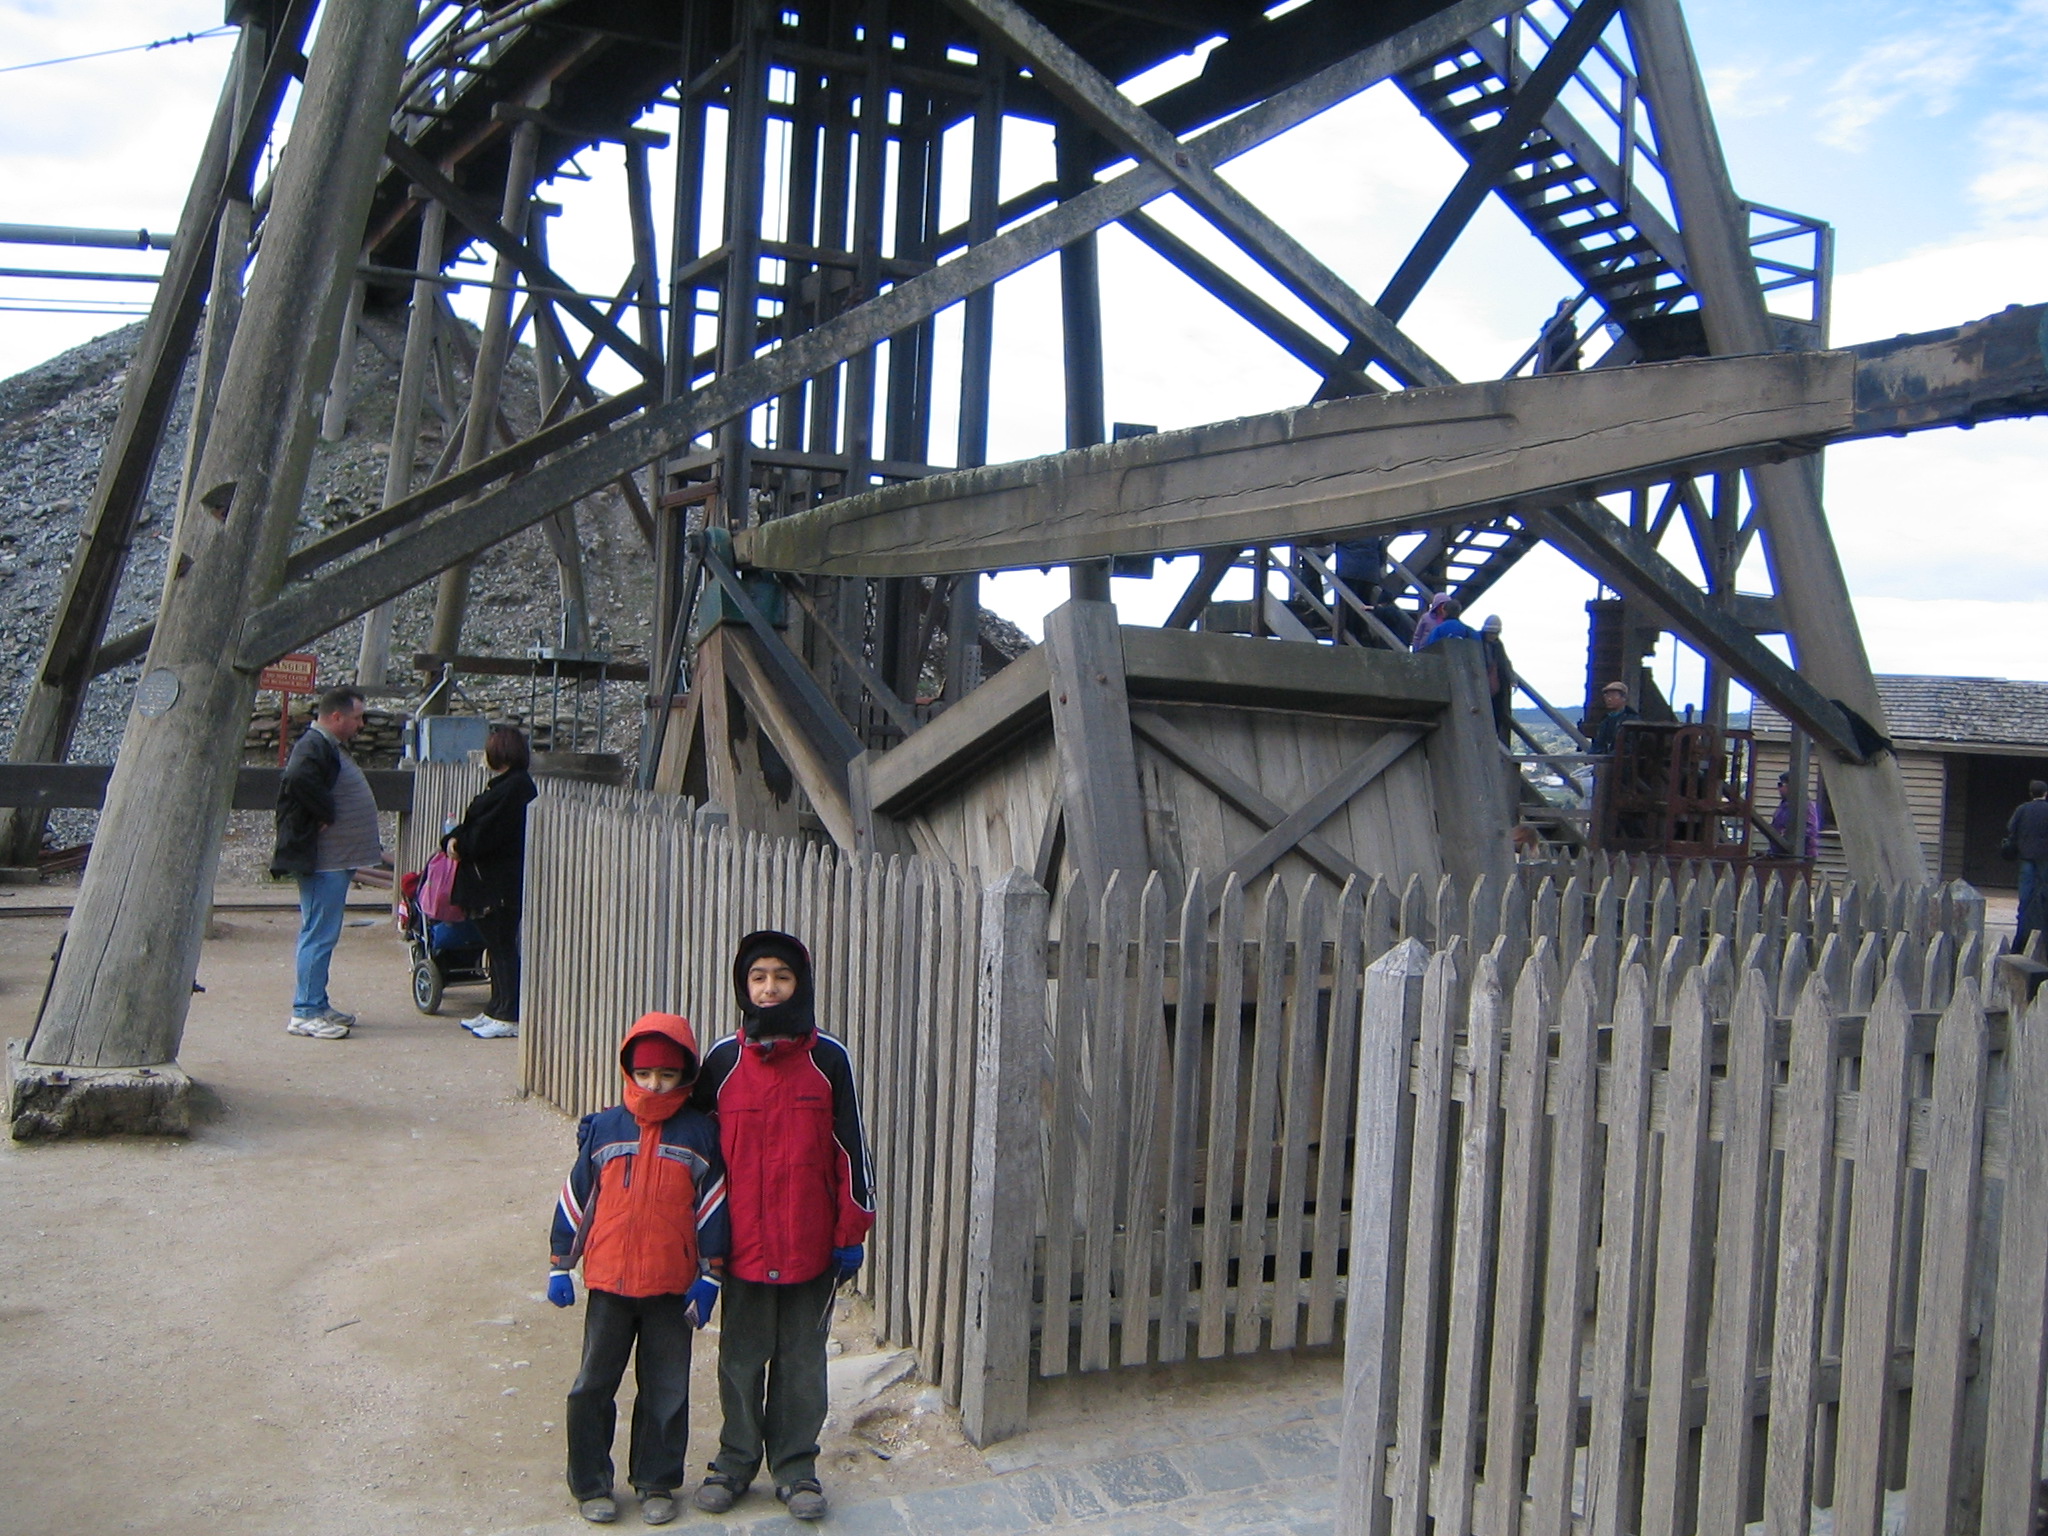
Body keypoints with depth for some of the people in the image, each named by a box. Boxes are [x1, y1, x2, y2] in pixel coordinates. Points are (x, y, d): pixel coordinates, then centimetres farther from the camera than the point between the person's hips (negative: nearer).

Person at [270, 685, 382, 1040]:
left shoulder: (331, 746, 18)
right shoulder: (314, 747, -15)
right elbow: (299, 779, -34)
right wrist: (327, 814, -23)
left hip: (337, 860, 11)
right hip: (323, 860, -11)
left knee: (321, 934, 15)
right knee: (319, 935, -7)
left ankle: (317, 1004, 23)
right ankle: (305, 1013, -3)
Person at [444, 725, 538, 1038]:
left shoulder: (515, 787, -17)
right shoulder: (506, 784, 16)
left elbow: (485, 834, -19)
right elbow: (476, 823, 16)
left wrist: (457, 843, -4)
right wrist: (457, 839, -1)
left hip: (503, 880, -10)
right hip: (492, 880, 10)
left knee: (502, 945, -5)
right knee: (497, 945, 14)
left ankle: (510, 1016, 1)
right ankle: (496, 1010, 22)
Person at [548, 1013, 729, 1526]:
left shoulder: (700, 1134, -2)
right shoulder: (603, 1129, 0)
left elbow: (713, 1210, 1)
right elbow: (574, 1199, 7)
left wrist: (708, 1277, -1)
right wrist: (559, 1264, 8)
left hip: (672, 1289, -1)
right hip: (608, 1282, 1)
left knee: (666, 1391, 9)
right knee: (593, 1387, 9)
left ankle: (657, 1483, 25)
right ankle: (590, 1485, 25)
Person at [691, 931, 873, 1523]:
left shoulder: (828, 1058, -4)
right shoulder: (723, 1060, -1)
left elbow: (850, 1146, 0)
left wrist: (852, 1231, 0)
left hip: (811, 1244, -1)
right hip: (743, 1243, 1)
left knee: (802, 1359, 10)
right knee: (741, 1358, 12)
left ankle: (796, 1466, 24)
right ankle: (735, 1460, 29)